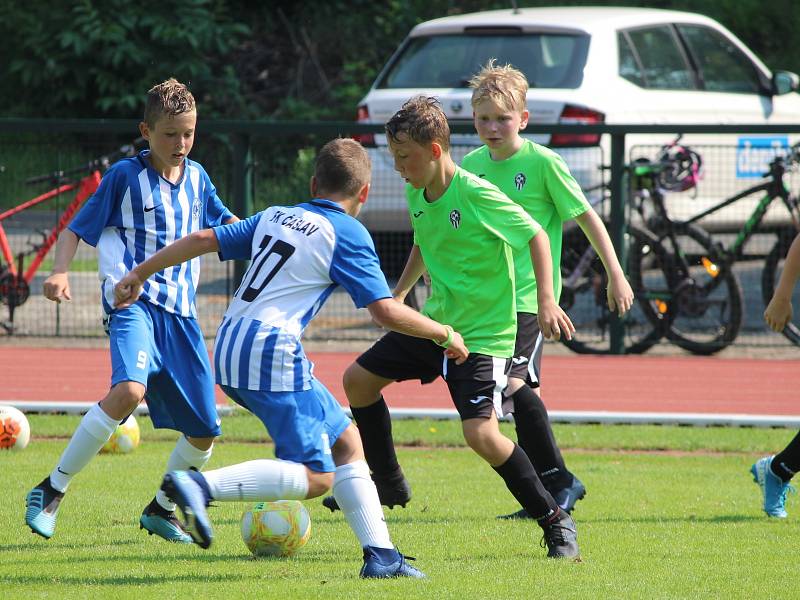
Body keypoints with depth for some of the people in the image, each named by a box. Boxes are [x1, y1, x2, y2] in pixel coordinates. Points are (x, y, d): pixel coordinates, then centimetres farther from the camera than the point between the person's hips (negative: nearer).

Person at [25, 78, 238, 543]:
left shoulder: (197, 178, 14)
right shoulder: (125, 176, -1)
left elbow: (224, 222, 32)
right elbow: (77, 230, 2)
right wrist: (60, 272, -15)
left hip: (181, 310, 6)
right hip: (133, 300, -6)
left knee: (205, 430, 4)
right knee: (130, 389, -33)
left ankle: (162, 509, 30)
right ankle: (51, 492, -21)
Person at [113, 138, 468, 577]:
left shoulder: (274, 217, 17)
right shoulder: (348, 233, -3)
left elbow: (205, 239, 15)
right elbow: (386, 312, -9)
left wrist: (140, 273, 25)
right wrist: (445, 335, 5)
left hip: (231, 348, 9)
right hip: (271, 352, -9)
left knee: (345, 440, 16)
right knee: (315, 477, -9)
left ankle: (380, 555, 12)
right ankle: (201, 486, -24)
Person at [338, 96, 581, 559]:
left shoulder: (477, 195, -21)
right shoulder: (417, 195, 2)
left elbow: (536, 236, -17)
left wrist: (547, 302, -24)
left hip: (484, 335, -9)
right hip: (435, 323, 9)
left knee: (481, 434, -21)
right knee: (358, 379, 11)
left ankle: (555, 522, -6)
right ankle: (388, 484, 27)